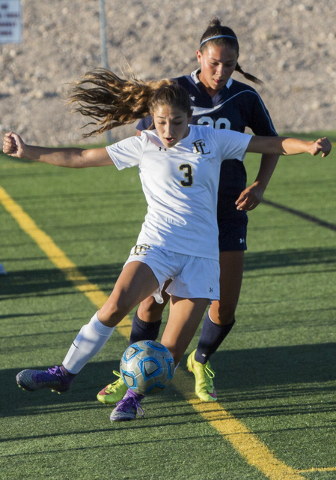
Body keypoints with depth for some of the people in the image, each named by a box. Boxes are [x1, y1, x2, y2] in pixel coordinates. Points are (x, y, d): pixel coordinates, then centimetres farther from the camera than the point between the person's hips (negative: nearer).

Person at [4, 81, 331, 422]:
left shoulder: (213, 140, 5)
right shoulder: (143, 145, 3)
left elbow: (272, 144, 4)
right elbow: (80, 158, 7)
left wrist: (309, 146, -14)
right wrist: (27, 152, 3)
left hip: (201, 255, 1)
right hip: (156, 244, -1)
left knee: (171, 352, -8)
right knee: (118, 304, -30)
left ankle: (134, 394, 19)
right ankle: (64, 374, -17)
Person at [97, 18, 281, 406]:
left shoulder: (245, 98, -3)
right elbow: (141, 138, 3)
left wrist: (260, 185, -5)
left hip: (227, 211, 1)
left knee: (224, 308, -1)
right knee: (154, 298, -5)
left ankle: (200, 362, 30)